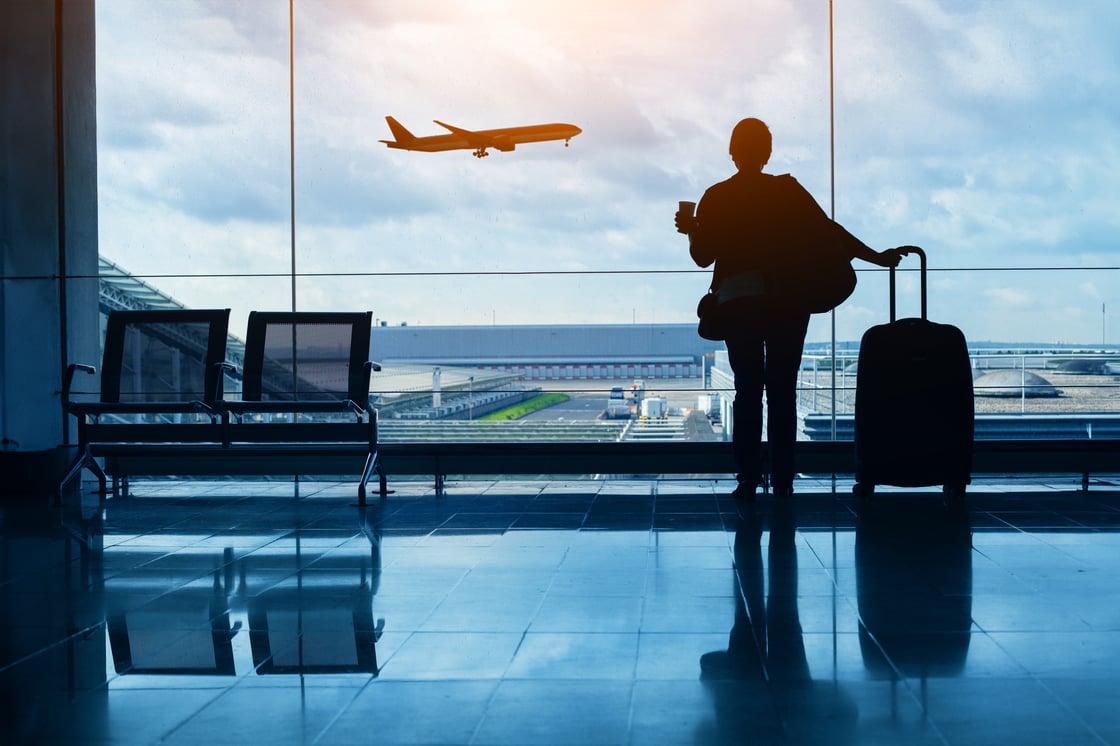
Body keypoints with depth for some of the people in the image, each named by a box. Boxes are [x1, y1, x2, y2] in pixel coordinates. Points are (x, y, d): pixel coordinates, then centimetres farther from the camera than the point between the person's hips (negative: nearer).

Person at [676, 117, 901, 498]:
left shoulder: (716, 198, 0)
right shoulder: (788, 191, 0)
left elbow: (703, 256, 1)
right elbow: (828, 231, -2)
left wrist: (691, 230, 20)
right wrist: (878, 257, 4)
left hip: (739, 301, 0)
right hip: (787, 302, 0)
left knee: (747, 390, 4)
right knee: (783, 390, 5)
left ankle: (748, 480, -1)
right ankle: (782, 481, 4)